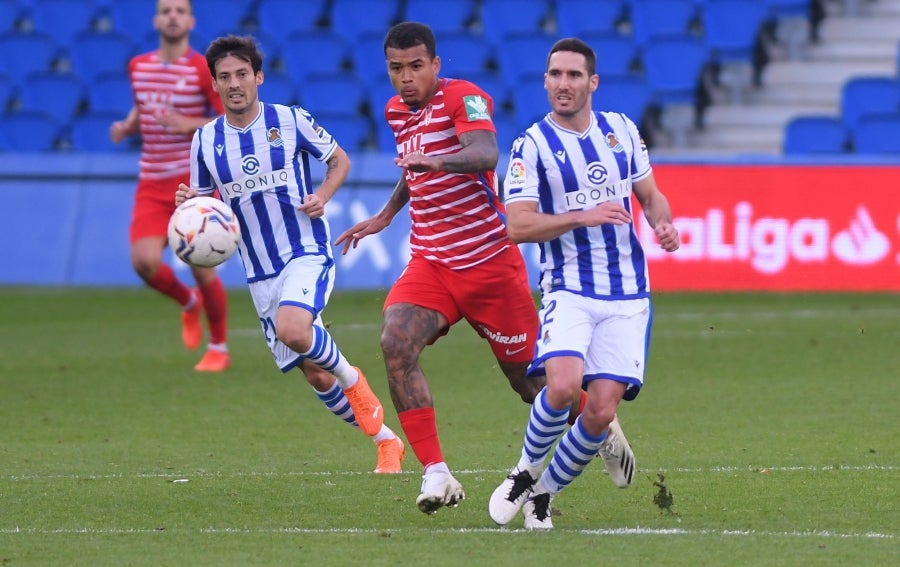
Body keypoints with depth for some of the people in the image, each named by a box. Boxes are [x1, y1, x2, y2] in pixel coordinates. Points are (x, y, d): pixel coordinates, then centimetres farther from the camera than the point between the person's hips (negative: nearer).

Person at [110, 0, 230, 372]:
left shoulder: (203, 70, -8)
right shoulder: (138, 67, 8)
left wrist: (189, 124, -22)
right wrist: (128, 126, 5)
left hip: (196, 182, -4)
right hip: (152, 184, 4)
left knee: (201, 267, -6)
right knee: (144, 261, -14)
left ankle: (218, 349, 16)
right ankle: (188, 303, 19)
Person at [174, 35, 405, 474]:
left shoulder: (291, 121, -5)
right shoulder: (205, 141, 3)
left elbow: (340, 161, 8)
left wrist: (323, 196, -11)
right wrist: (188, 205, -12)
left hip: (307, 253, -4)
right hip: (259, 274, 4)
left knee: (292, 330, -33)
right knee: (316, 376, 5)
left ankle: (351, 378, -4)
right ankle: (386, 442, 24)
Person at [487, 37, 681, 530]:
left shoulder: (621, 130, 8)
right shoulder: (532, 146, -4)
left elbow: (651, 195, 19)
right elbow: (518, 225, -12)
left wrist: (663, 223, -3)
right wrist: (584, 217, -22)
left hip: (627, 295, 3)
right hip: (568, 290, -3)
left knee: (601, 411, -8)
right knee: (562, 384, -27)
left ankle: (545, 493, 15)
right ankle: (525, 472, 1)